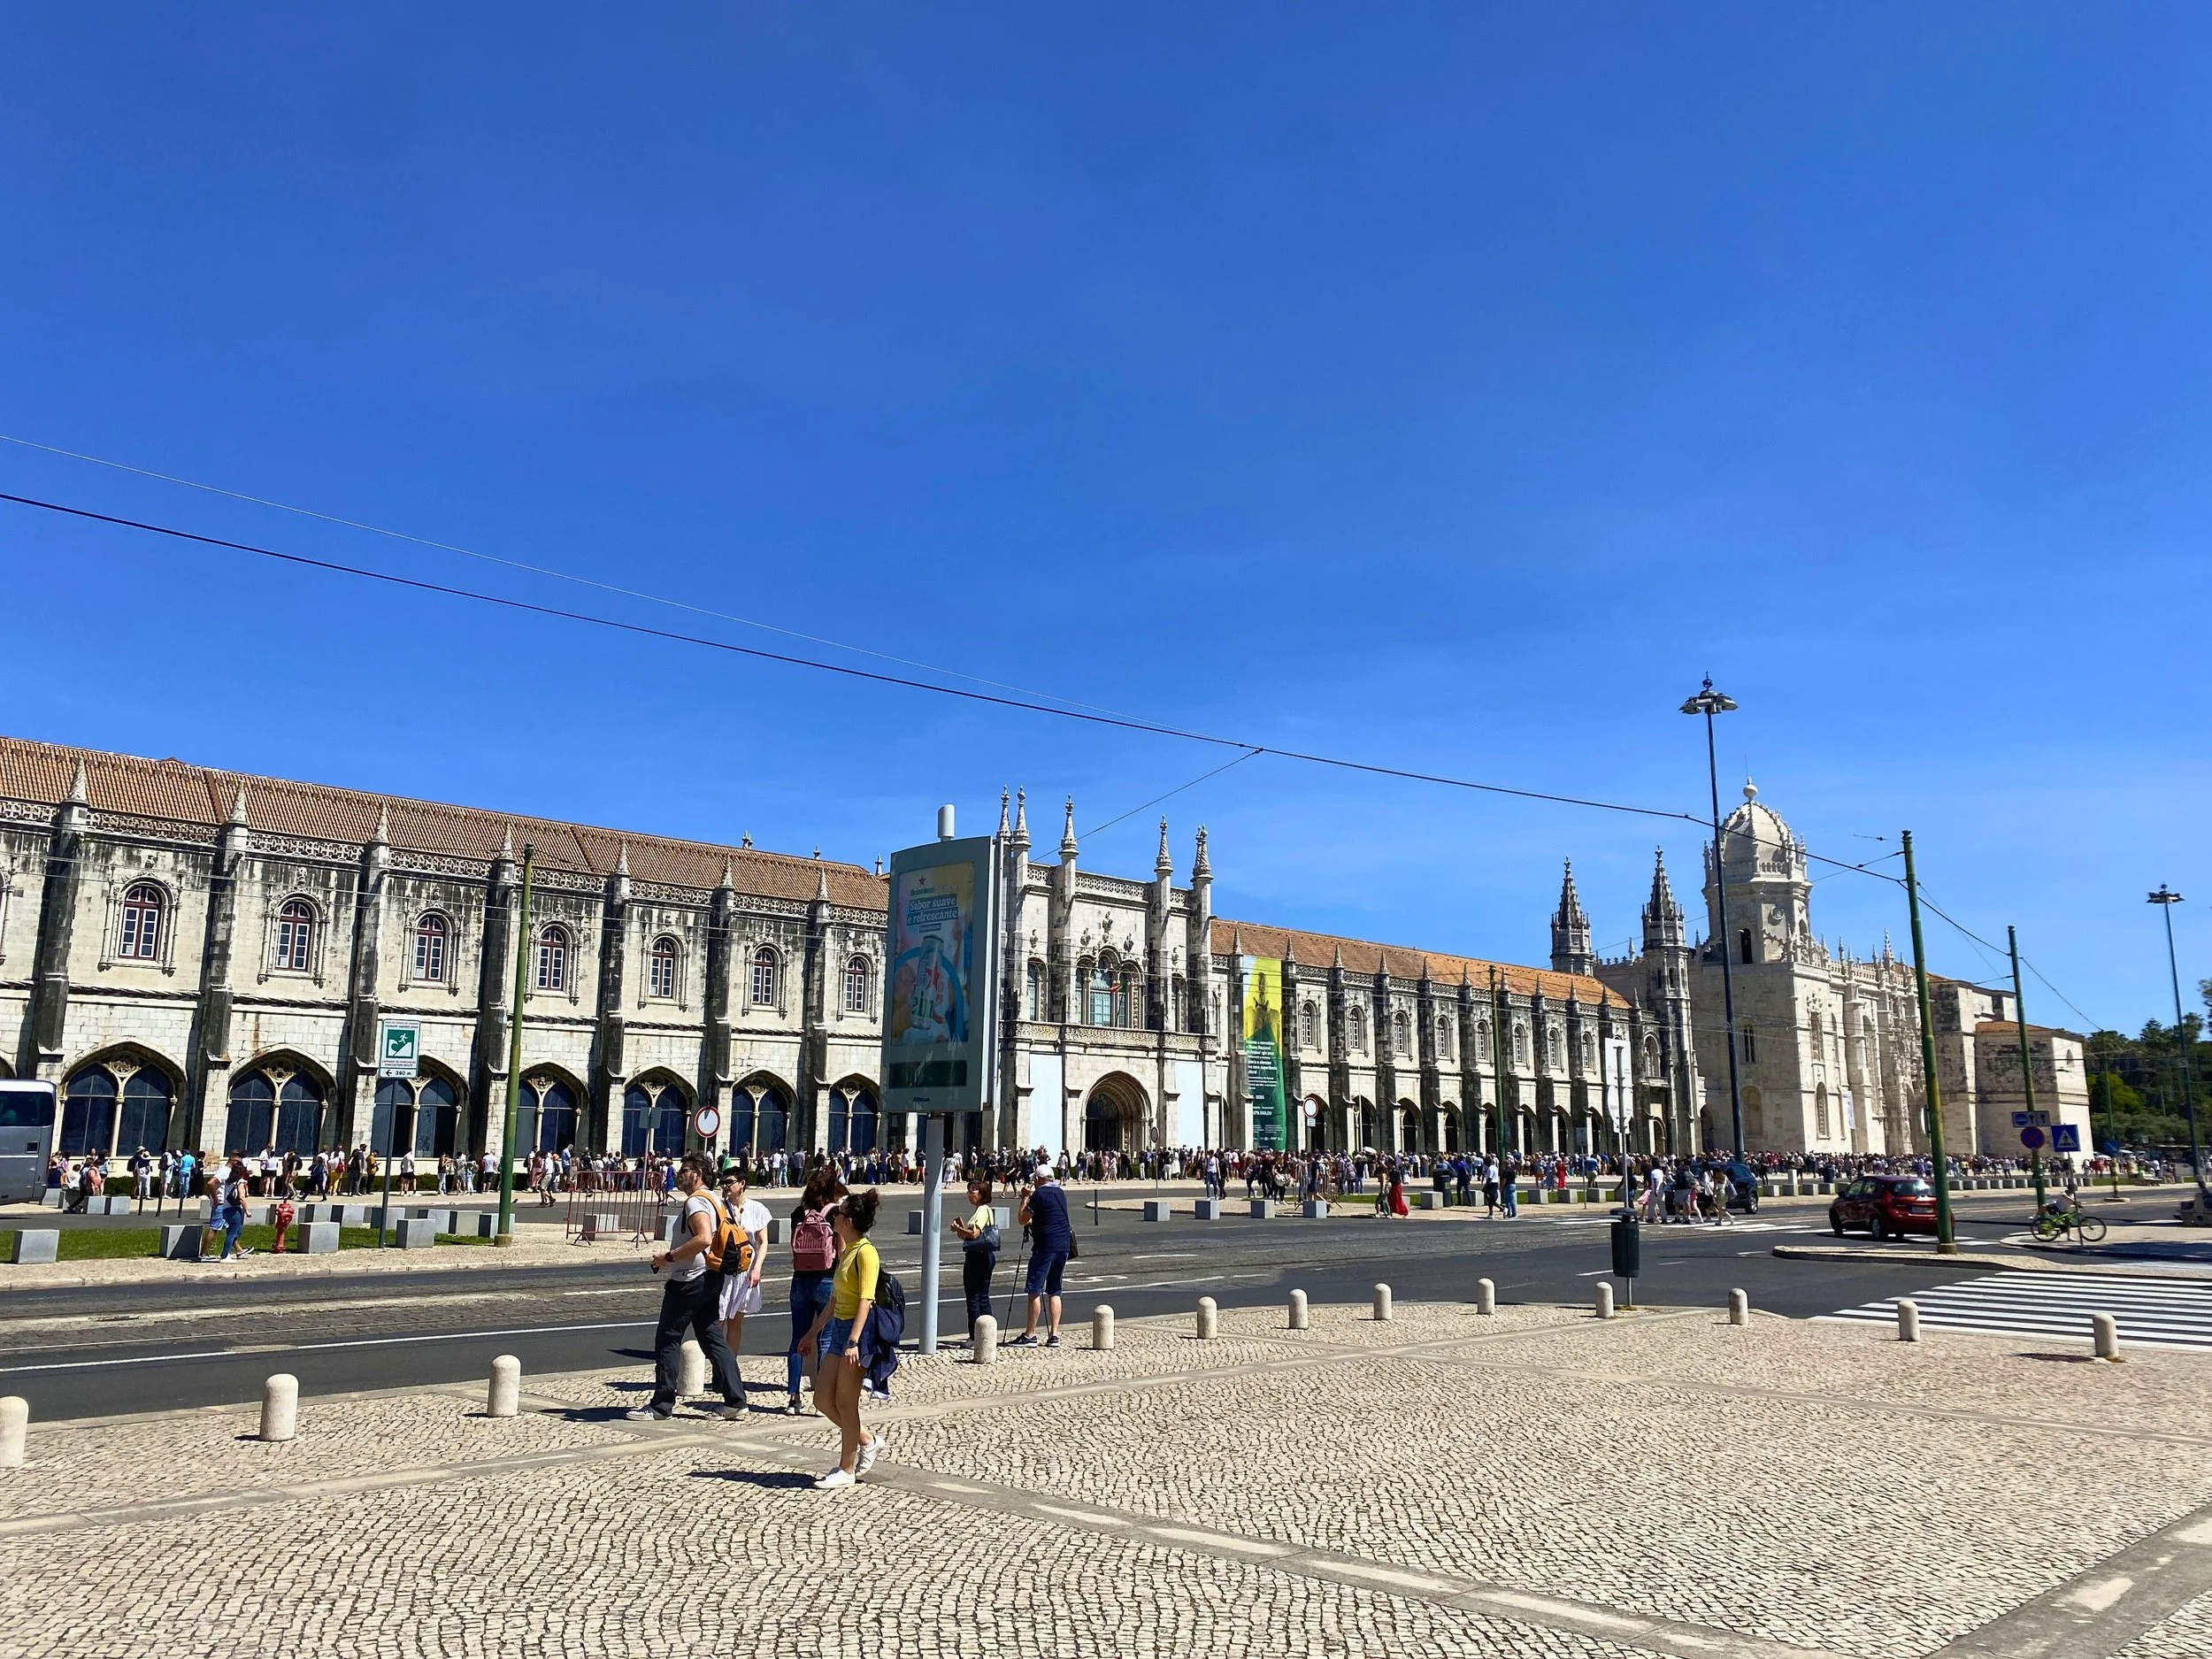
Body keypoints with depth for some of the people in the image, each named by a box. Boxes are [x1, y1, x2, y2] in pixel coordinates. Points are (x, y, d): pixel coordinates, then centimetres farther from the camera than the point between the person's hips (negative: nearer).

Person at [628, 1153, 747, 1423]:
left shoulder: (695, 1201, -15)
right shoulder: (711, 1200, 17)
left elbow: (704, 1239, -29)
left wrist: (669, 1256, -22)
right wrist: (673, 1257, 20)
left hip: (689, 1281, -10)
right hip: (708, 1279, 10)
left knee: (667, 1340, 0)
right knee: (712, 1339, 10)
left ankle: (662, 1405, 5)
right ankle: (735, 1401, 9)